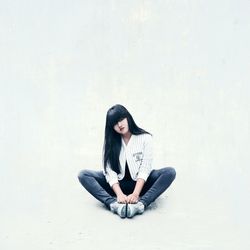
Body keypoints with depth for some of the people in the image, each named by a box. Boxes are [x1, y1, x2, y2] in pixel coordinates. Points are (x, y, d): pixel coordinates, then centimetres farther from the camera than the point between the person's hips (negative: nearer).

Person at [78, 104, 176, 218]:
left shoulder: (145, 138, -6)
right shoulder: (110, 141, -2)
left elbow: (145, 169, -14)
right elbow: (109, 171, -12)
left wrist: (135, 194, -28)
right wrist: (119, 194, -28)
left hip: (139, 184, -1)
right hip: (117, 185, 1)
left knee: (170, 172, -25)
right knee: (83, 175, -20)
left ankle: (141, 203, -42)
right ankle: (113, 203, -39)